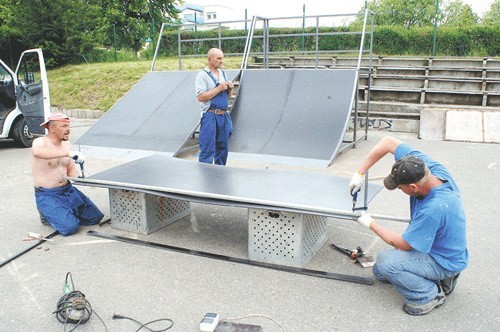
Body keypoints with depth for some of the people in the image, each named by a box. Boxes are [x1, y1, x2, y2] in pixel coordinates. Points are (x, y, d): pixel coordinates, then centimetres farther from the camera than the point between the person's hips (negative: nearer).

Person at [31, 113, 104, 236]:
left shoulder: (66, 144, 8)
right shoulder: (40, 142, -13)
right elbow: (37, 152, -40)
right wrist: (68, 153, -47)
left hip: (68, 190, 6)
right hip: (47, 195, -6)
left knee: (95, 217, -2)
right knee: (70, 227, -22)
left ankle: (65, 213, 17)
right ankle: (47, 214, 6)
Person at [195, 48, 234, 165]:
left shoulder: (223, 73, 15)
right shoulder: (202, 75, -6)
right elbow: (201, 97, -16)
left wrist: (230, 88, -1)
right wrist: (219, 88, -15)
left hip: (224, 115, 7)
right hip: (210, 116, -7)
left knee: (223, 147, 12)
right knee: (208, 150, -7)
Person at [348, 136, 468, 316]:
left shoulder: (434, 208, -40)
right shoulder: (427, 166, -20)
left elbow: (403, 244, -25)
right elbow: (388, 142, -14)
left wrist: (371, 224, -14)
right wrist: (360, 173, -17)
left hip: (444, 261, -8)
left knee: (385, 262, -27)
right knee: (379, 273, 15)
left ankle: (430, 295, -5)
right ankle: (442, 277, 18)